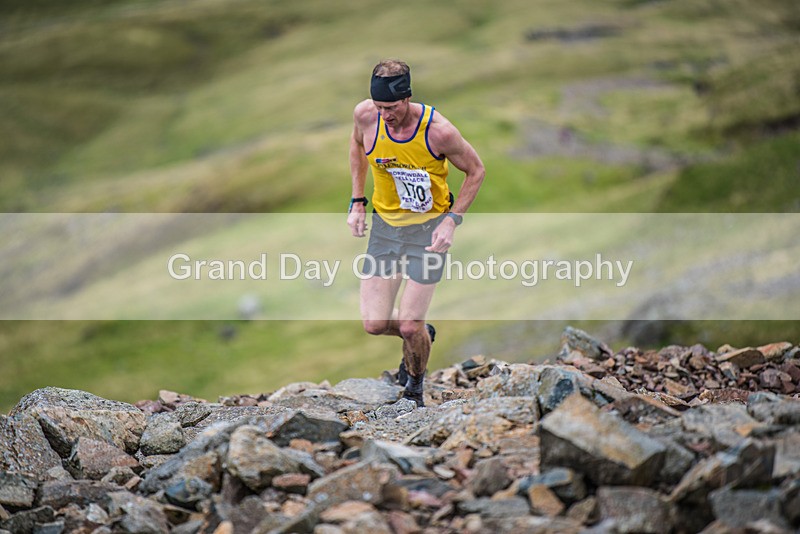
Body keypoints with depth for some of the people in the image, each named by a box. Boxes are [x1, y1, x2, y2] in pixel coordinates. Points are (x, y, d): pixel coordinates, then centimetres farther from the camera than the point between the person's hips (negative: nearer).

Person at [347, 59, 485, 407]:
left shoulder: (438, 131, -25)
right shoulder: (366, 115, -16)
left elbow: (476, 171, -7)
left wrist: (452, 219, -15)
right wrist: (357, 202, 6)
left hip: (429, 226, -3)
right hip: (384, 223, 3)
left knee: (410, 327, -7)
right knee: (374, 324, -4)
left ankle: (415, 387, 24)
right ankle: (423, 336, 31)